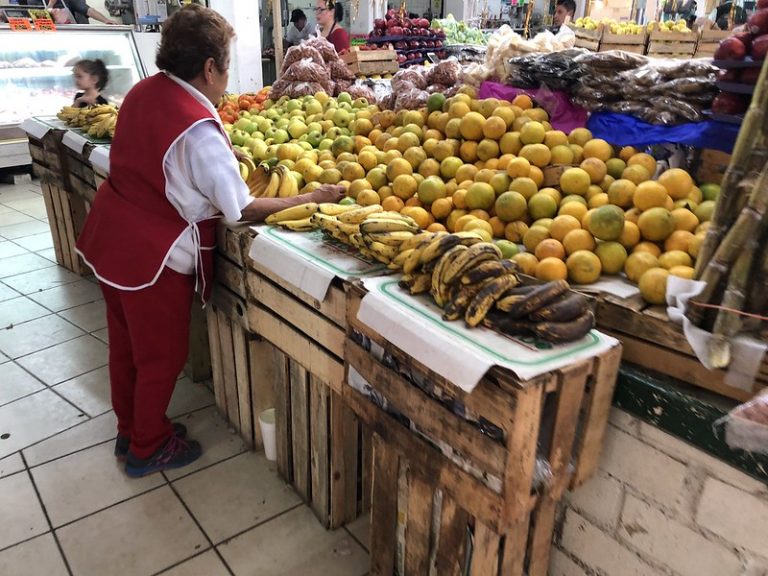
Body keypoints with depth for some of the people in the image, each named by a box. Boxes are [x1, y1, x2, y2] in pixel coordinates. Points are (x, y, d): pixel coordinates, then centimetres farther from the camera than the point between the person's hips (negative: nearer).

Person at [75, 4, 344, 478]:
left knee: (126, 344, 23)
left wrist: (222, 154, 11)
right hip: (153, 257, -9)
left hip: (110, 236, 9)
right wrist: (310, 199, -12)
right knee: (162, 356, 12)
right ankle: (147, 448, 32)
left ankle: (130, 430, 44)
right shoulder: (199, 129, -25)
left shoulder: (145, 91, 1)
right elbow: (242, 210, -20)